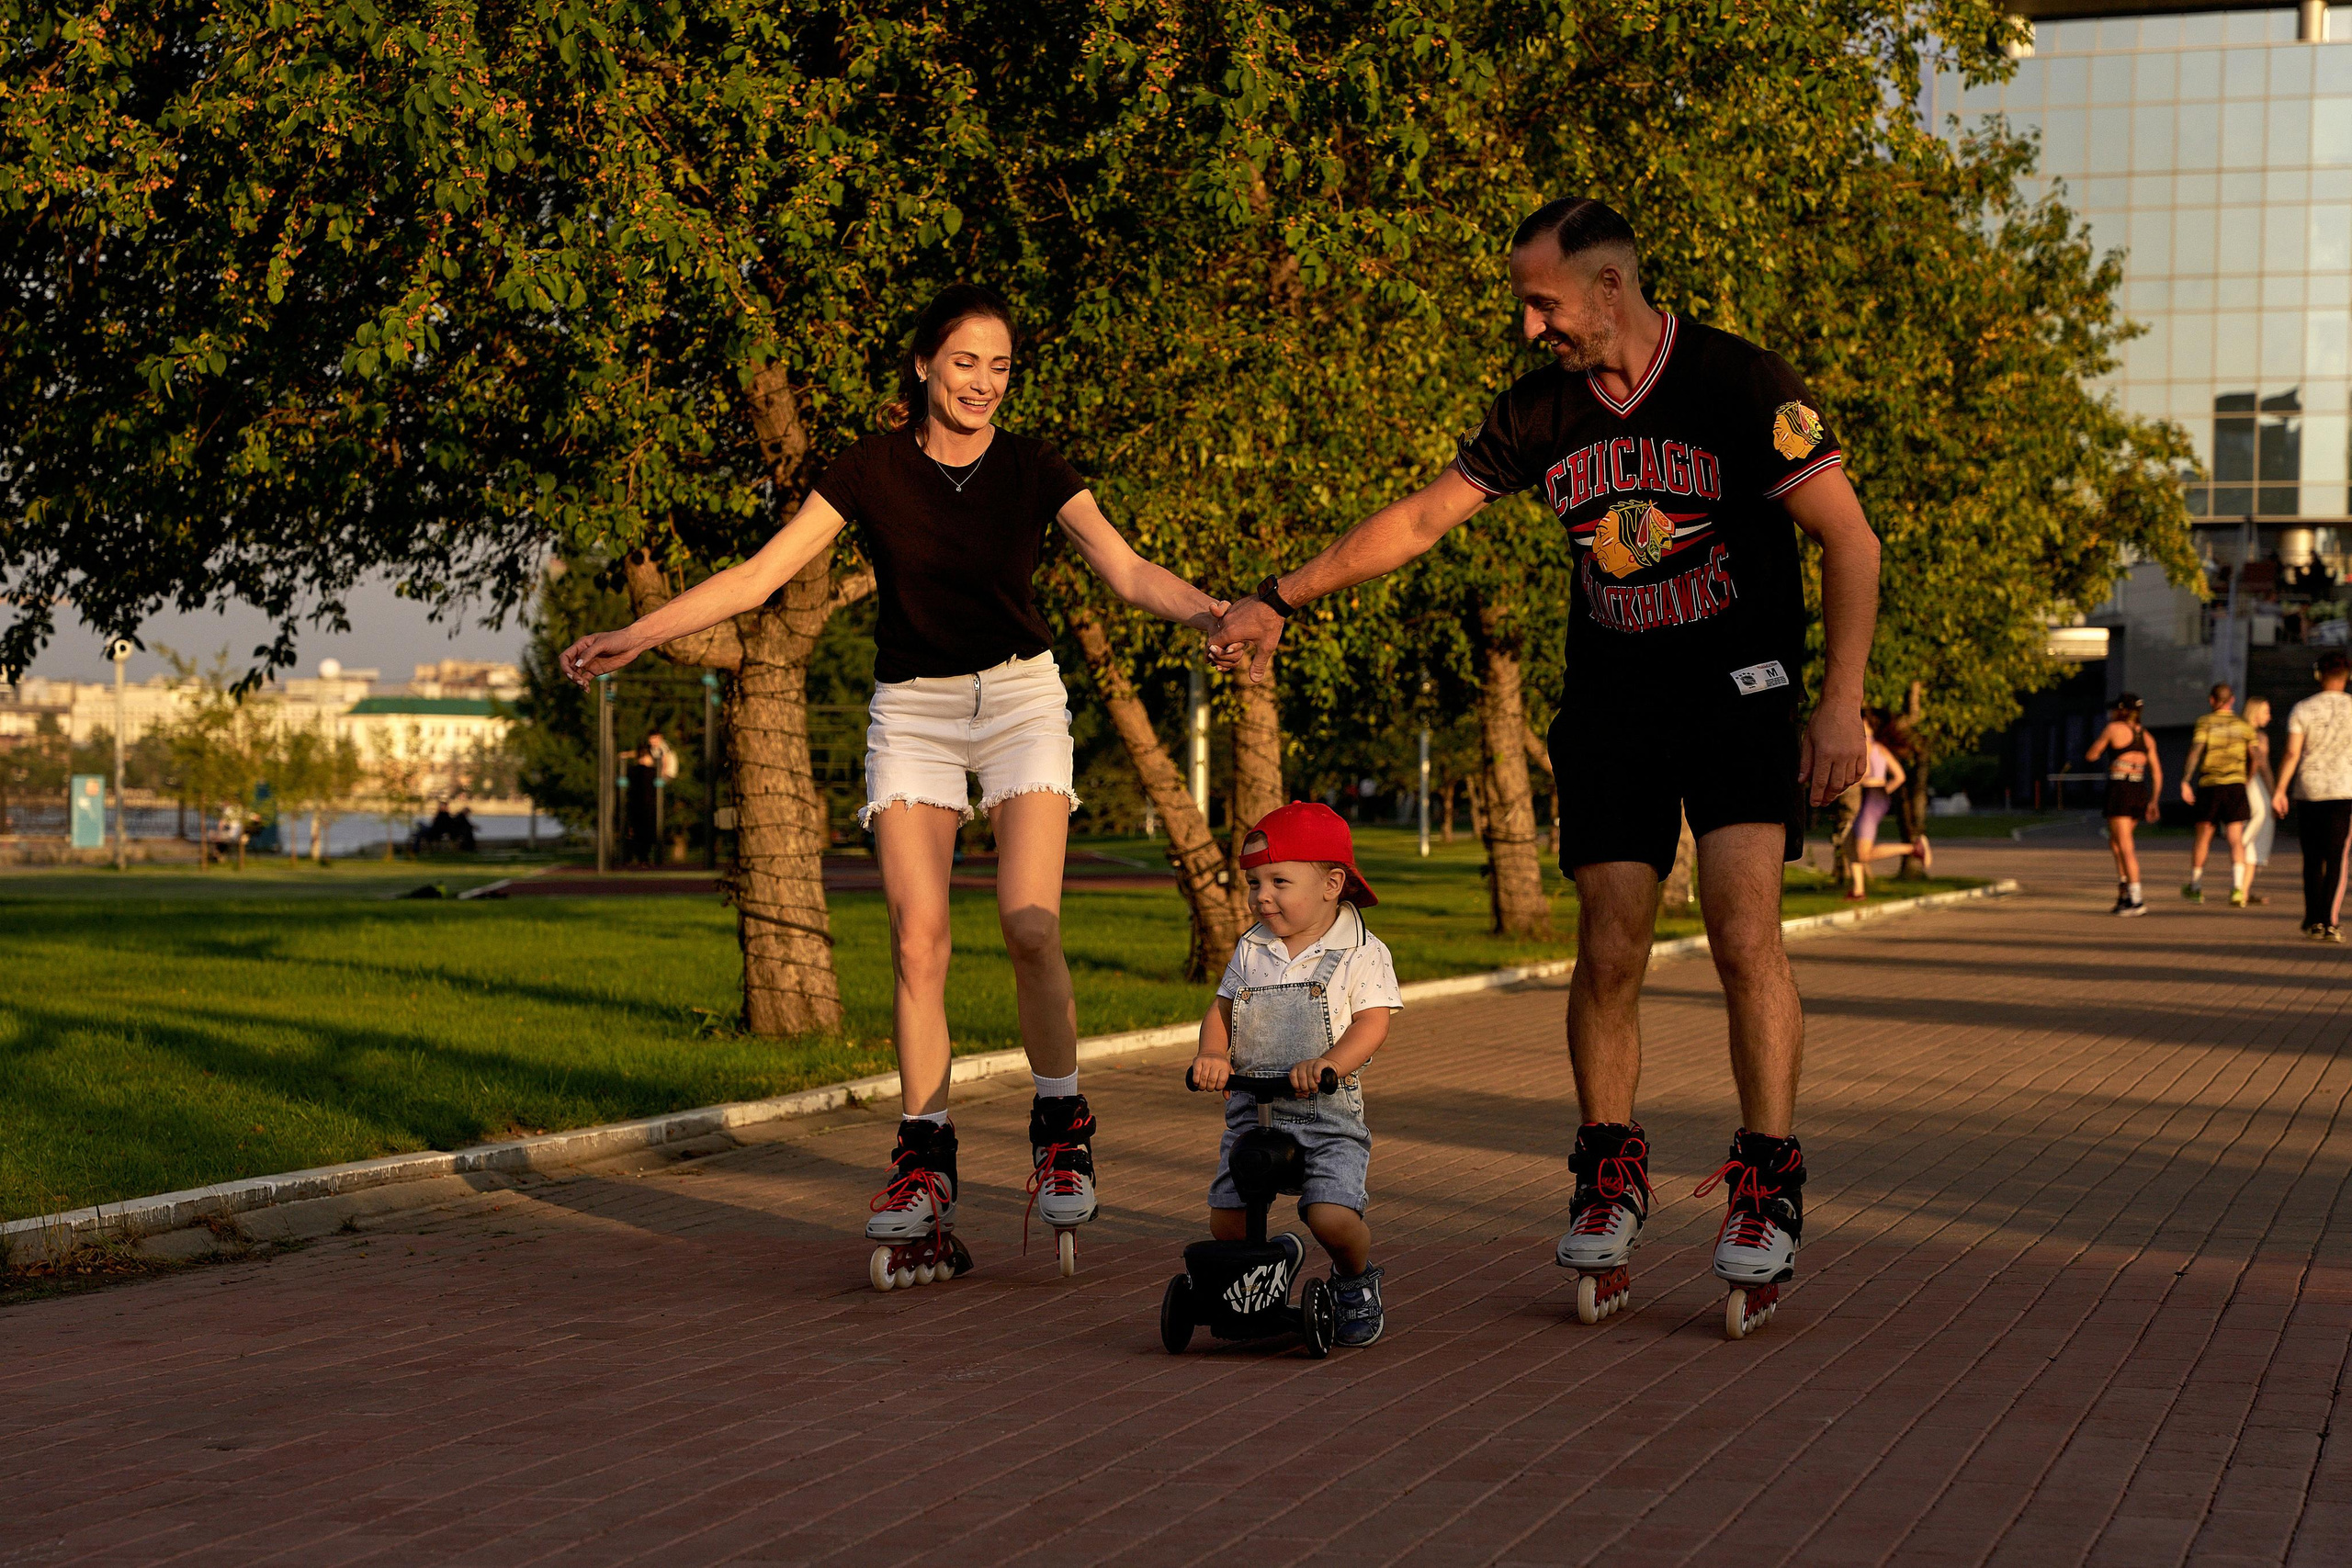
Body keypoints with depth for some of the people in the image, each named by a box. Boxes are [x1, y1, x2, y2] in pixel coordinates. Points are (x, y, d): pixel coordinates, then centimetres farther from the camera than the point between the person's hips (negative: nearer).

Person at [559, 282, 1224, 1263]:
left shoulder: (1033, 470, -3)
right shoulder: (874, 469, -5)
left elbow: (1129, 572, -6)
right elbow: (758, 575, -6)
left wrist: (1213, 612, -25)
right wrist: (636, 636, -14)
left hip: (1019, 695, 0)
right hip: (911, 709, 1)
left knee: (1030, 926, -16)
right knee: (917, 939, -9)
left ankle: (1061, 1127, 3)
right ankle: (925, 1159, 0)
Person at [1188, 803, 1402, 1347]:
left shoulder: (1361, 954, -3)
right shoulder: (1251, 951, 11)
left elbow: (1371, 1023, -12)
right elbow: (1221, 1008, 13)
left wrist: (1327, 1065, -29)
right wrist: (1213, 1055, -8)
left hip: (1329, 1117, -4)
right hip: (1251, 1111, 4)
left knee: (1333, 1217, -22)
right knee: (1226, 1225, -8)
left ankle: (1356, 1280, 12)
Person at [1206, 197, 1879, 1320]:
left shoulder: (1741, 385, -12)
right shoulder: (1543, 410, 1)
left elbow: (1849, 541, -9)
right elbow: (1419, 519, 8)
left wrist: (1840, 703, -14)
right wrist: (1278, 600, 6)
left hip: (1739, 688, -4)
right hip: (1612, 698, 4)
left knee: (1743, 930, -17)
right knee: (1607, 949, -2)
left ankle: (1768, 1185, -10)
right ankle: (1610, 1175, 14)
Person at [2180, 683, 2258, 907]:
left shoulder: (2205, 722, 1)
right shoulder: (2244, 726, 9)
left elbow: (2195, 751, -12)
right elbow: (2256, 758, 5)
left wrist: (2185, 782, -14)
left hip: (2209, 784, -1)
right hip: (2236, 784, 1)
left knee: (2202, 836, 14)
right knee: (2236, 840, -4)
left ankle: (2195, 886, 26)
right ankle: (2237, 887, -22)